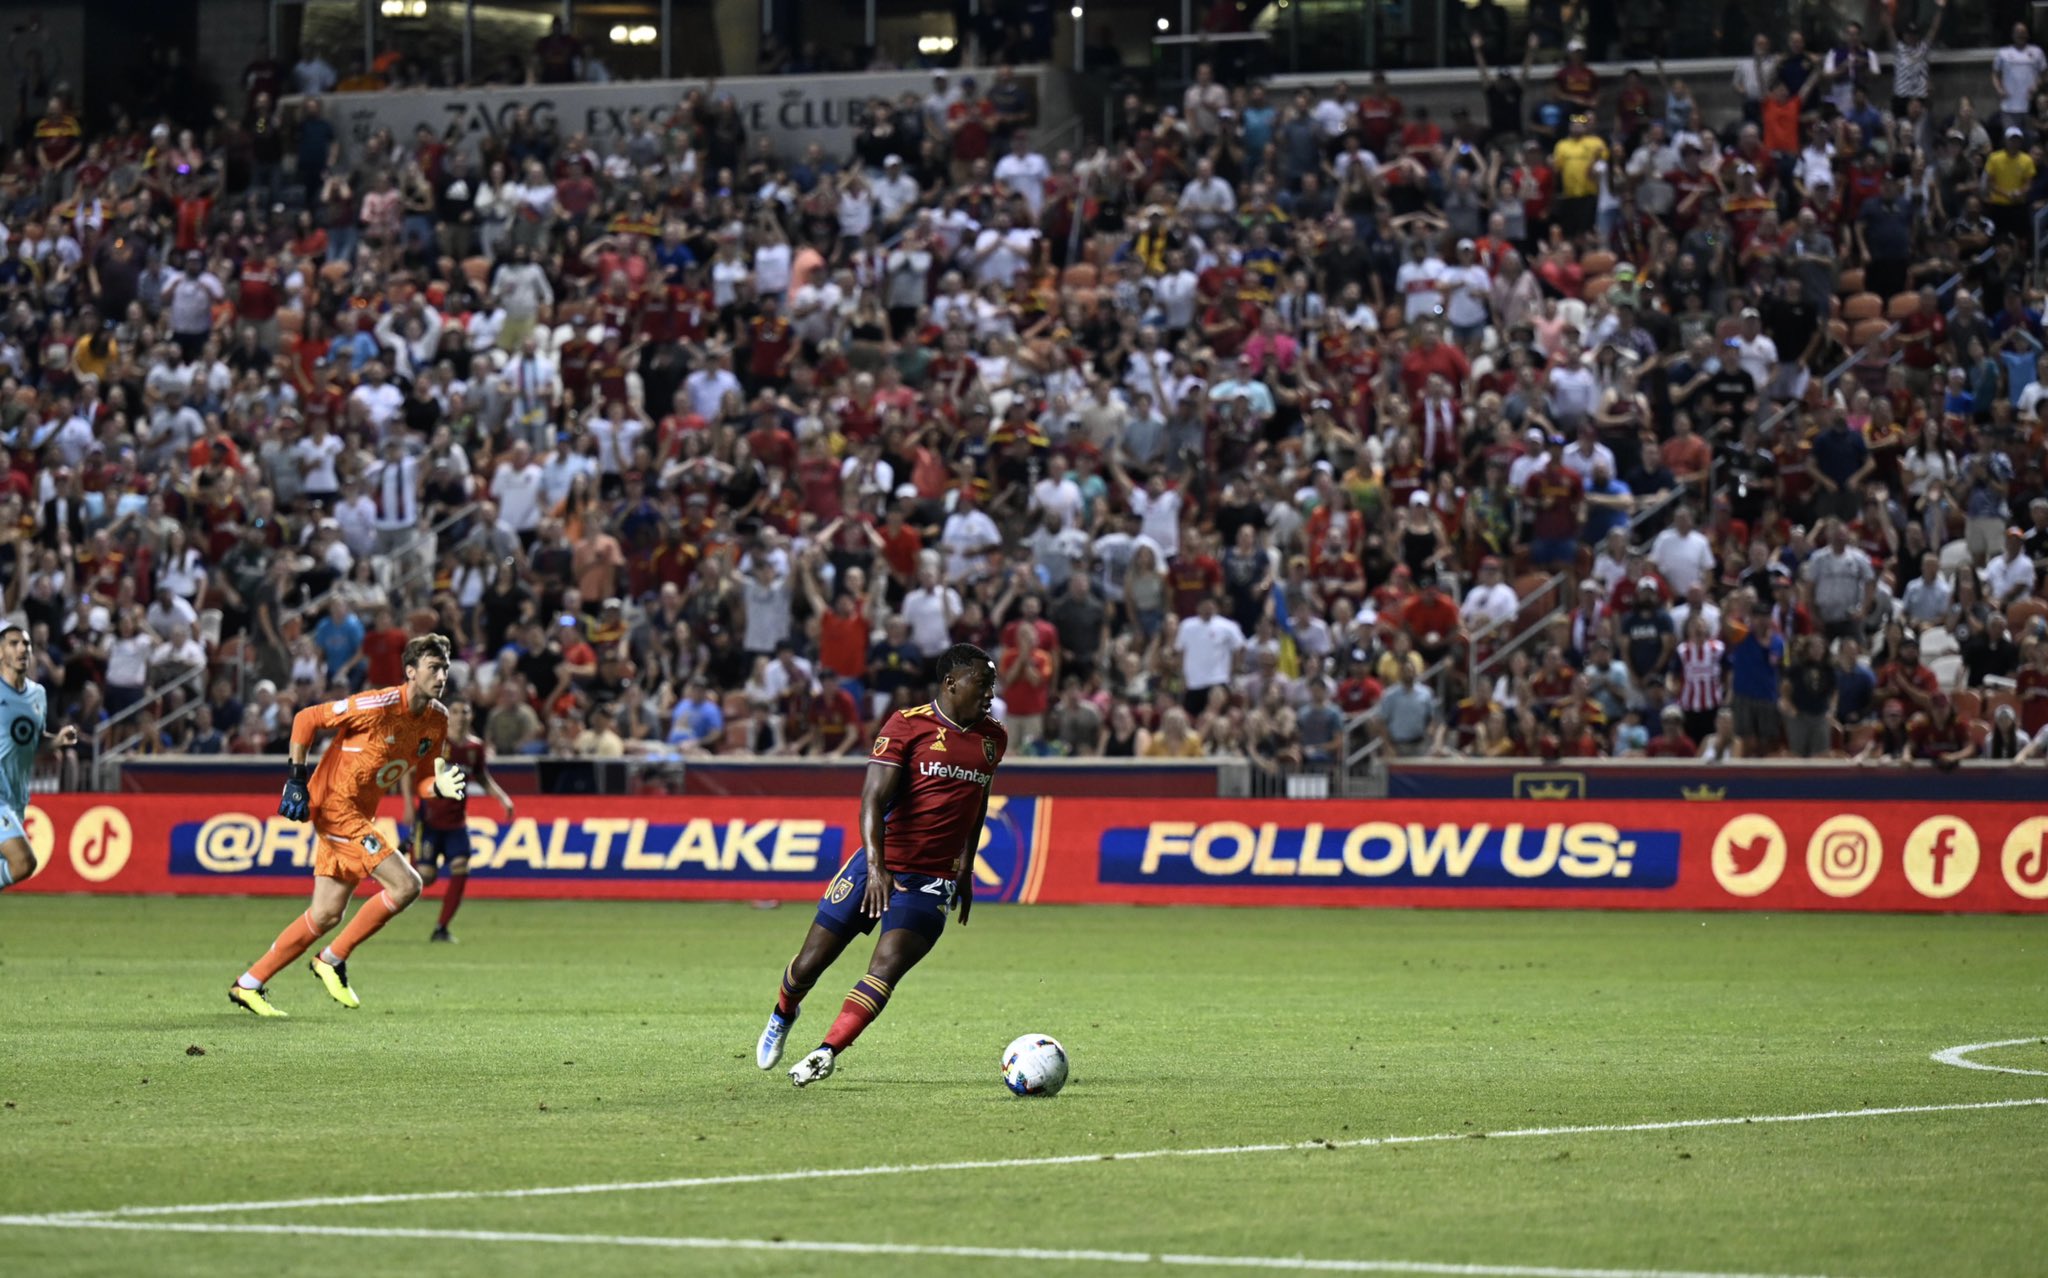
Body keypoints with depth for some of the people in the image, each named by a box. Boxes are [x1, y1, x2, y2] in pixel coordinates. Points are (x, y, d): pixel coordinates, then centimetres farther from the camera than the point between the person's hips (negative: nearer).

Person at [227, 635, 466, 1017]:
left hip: (360, 814, 8)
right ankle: (333, 960, -1)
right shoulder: (379, 706, -20)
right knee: (406, 885, -15)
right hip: (335, 804, -8)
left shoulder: (437, 719, 3)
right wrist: (297, 777, -14)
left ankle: (248, 985, 17)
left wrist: (441, 787, -12)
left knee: (326, 915, 8)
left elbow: (421, 780, 11)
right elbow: (306, 719, -13)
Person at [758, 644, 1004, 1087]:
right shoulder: (907, 725, -9)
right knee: (810, 964, 5)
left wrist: (965, 871, 26)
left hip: (933, 880, 3)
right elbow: (874, 797, -17)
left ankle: (826, 1053, -20)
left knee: (886, 968, -20)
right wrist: (876, 866, -29)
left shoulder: (993, 739, 8)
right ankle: (783, 1015, 36)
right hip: (881, 865, -3)